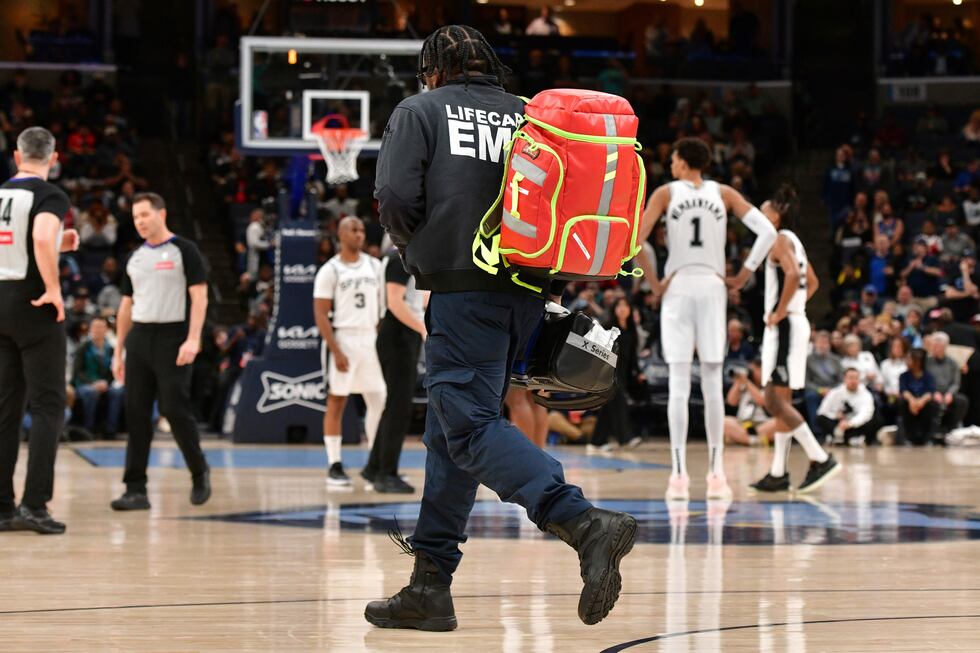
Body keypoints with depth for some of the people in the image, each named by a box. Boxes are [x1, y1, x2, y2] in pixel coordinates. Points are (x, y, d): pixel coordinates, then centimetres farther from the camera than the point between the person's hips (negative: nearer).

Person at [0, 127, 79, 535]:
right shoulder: (50, 196, -10)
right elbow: (42, 239, -30)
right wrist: (54, 289, -20)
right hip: (34, 306, -6)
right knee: (48, 408, -2)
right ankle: (34, 505, -10)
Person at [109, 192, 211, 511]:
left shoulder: (183, 251, -2)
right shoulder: (134, 258, 16)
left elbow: (199, 297, -8)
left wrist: (193, 339, -19)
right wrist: (118, 351, 16)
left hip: (173, 336, -6)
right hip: (139, 337, 6)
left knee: (175, 410, -8)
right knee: (136, 413, 0)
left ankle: (199, 472, 13)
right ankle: (136, 490, 0)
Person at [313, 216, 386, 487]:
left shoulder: (374, 266, 9)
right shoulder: (330, 271, -6)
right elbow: (321, 315, -9)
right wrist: (336, 351, -16)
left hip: (370, 339, 5)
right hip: (342, 339, -5)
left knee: (379, 401, 2)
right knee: (336, 402, -1)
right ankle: (334, 466, 3)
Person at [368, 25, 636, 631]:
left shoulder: (420, 111, 5)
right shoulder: (526, 115, 17)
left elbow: (397, 197, -6)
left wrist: (412, 244, 13)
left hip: (464, 289, -6)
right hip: (527, 293, 6)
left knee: (472, 427, -13)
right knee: (452, 430, 13)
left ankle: (585, 522, -33)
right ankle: (429, 587, 13)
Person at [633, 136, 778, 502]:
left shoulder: (666, 193, 0)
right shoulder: (723, 193, 5)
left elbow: (635, 241, -10)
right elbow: (767, 232, -3)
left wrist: (653, 283, -2)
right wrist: (744, 275, 2)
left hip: (677, 290, -1)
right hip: (712, 289, 1)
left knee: (678, 384, -2)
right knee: (712, 382, 5)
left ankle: (679, 475, -6)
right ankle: (716, 474, 4)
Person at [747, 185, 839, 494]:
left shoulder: (780, 239, -11)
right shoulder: (792, 241, 18)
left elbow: (793, 274, -29)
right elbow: (812, 282, 30)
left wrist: (780, 312, -21)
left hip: (784, 326, -10)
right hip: (792, 324, 10)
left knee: (778, 401, -12)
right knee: (777, 402, 10)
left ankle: (821, 460, -16)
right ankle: (778, 473, 11)